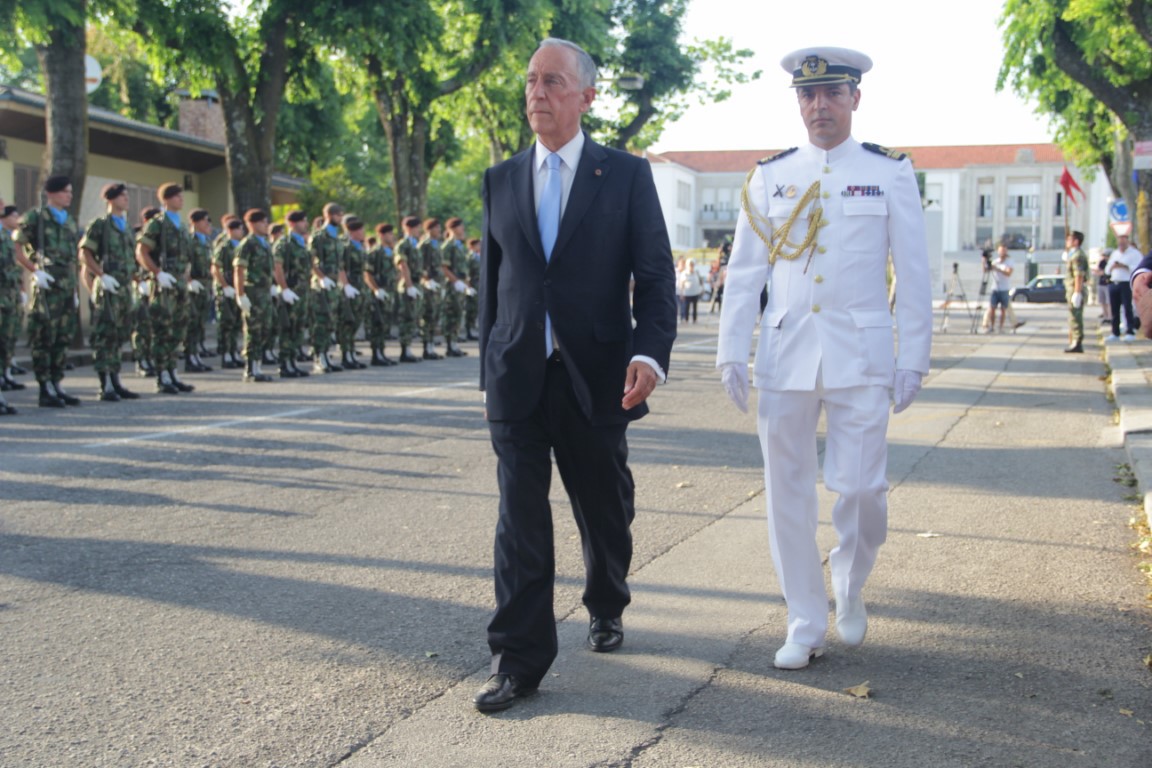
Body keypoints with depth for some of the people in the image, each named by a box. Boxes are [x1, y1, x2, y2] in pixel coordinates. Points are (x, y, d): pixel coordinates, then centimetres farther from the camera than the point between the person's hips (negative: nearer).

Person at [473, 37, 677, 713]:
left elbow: (656, 275, -3)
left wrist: (650, 352, -19)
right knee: (520, 518, -4)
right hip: (518, 378, 2)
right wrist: (491, 369, 13)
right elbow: (491, 279, 14)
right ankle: (520, 659, 2)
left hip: (596, 376, -1)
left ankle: (606, 607, 41)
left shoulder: (627, 175, 0)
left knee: (605, 510, 14)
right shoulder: (501, 181, 10)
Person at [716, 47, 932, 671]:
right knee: (787, 493, 4)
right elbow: (744, 271, 7)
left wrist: (913, 359, -2)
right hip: (784, 353, 2)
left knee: (861, 486, -4)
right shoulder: (770, 177, 6)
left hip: (860, 355, -2)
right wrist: (731, 352, 1)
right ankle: (806, 626, 18)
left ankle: (849, 591, 27)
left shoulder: (891, 173, 3)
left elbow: (914, 273, 3)